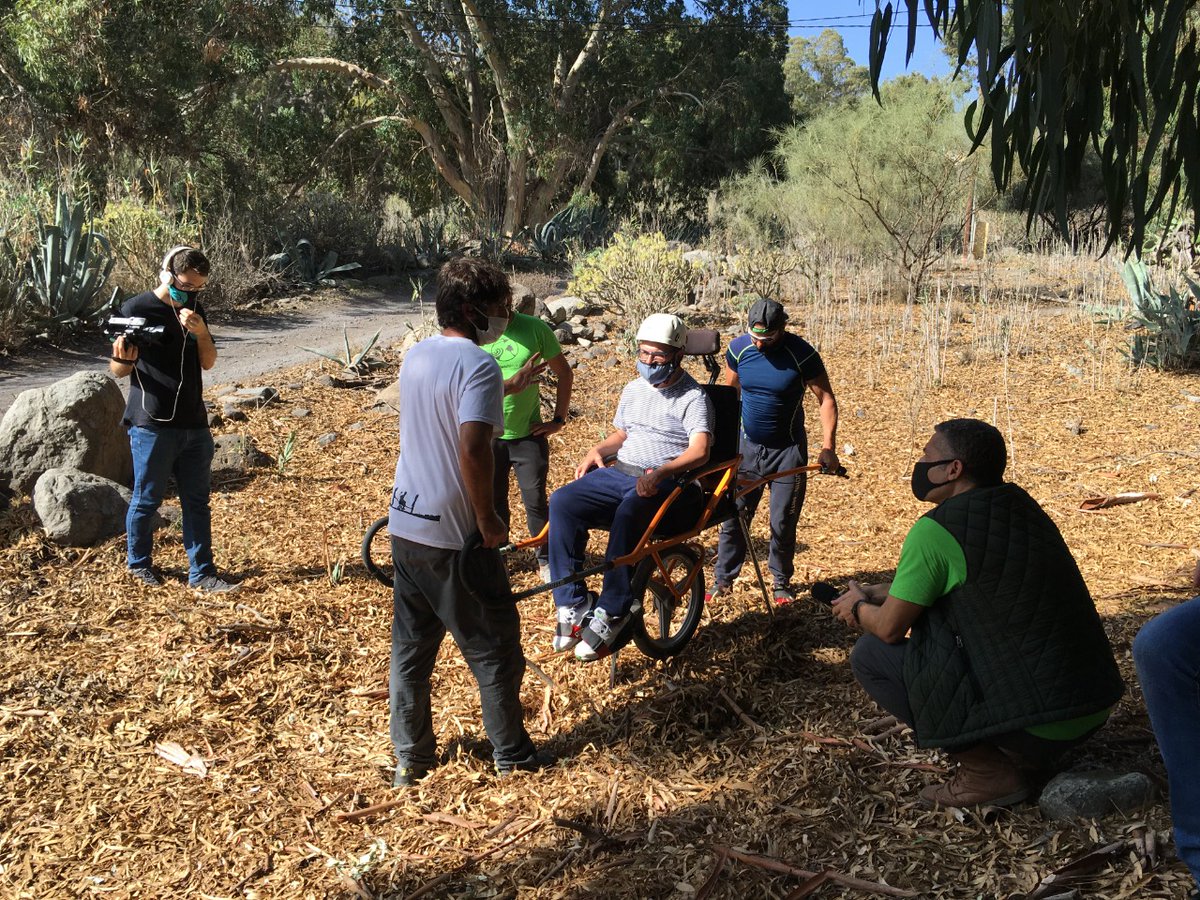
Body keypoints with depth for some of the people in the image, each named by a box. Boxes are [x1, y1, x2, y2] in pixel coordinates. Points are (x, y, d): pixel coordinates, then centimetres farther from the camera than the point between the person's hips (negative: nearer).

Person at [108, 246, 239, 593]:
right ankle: (139, 563, 27)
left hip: (194, 424, 5)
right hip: (152, 426, -5)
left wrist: (201, 332, -11)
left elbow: (208, 362, 7)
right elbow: (117, 370, -5)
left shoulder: (194, 310, 9)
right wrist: (126, 359, -28)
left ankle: (201, 573, 14)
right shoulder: (136, 309, -8)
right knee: (147, 499, 7)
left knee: (197, 500, 7)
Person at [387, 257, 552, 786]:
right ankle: (511, 753, 22)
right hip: (453, 534, -8)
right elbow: (473, 447, -28)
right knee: (494, 646, 9)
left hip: (404, 524, 8)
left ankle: (410, 759, 25)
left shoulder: (416, 356, 8)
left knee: (410, 645, 15)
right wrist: (488, 520, -19)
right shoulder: (477, 365, -18)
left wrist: (508, 388, 27)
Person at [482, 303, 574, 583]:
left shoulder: (535, 328, -8)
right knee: (493, 501, 13)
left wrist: (558, 420, -1)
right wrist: (509, 386, -32)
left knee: (536, 500, 3)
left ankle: (546, 561, 21)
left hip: (529, 434, -1)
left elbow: (564, 373, 3)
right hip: (488, 436, 1)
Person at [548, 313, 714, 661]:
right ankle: (573, 603, -19)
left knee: (629, 511, -40)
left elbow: (699, 451, -17)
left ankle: (612, 613, -30)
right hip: (619, 474, 6)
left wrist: (659, 473, -33)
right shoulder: (633, 389, 19)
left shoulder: (693, 397, -3)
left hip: (667, 485, -6)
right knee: (562, 502, -21)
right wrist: (598, 450, 8)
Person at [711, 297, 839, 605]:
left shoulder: (802, 354, -16)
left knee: (783, 522, 3)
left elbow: (826, 399, -9)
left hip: (788, 450, -2)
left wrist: (828, 446, -17)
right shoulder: (739, 348, -7)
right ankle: (722, 579, 17)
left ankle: (782, 581, 23)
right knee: (733, 515, 3)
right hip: (747, 445, 3)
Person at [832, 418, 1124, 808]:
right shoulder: (1021, 506, 9)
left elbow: (890, 627, -6)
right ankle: (1022, 761, 16)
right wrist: (879, 592, 22)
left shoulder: (935, 531, -15)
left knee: (870, 655, 1)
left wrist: (858, 608, 15)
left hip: (1034, 724, -8)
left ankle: (989, 771, -1)